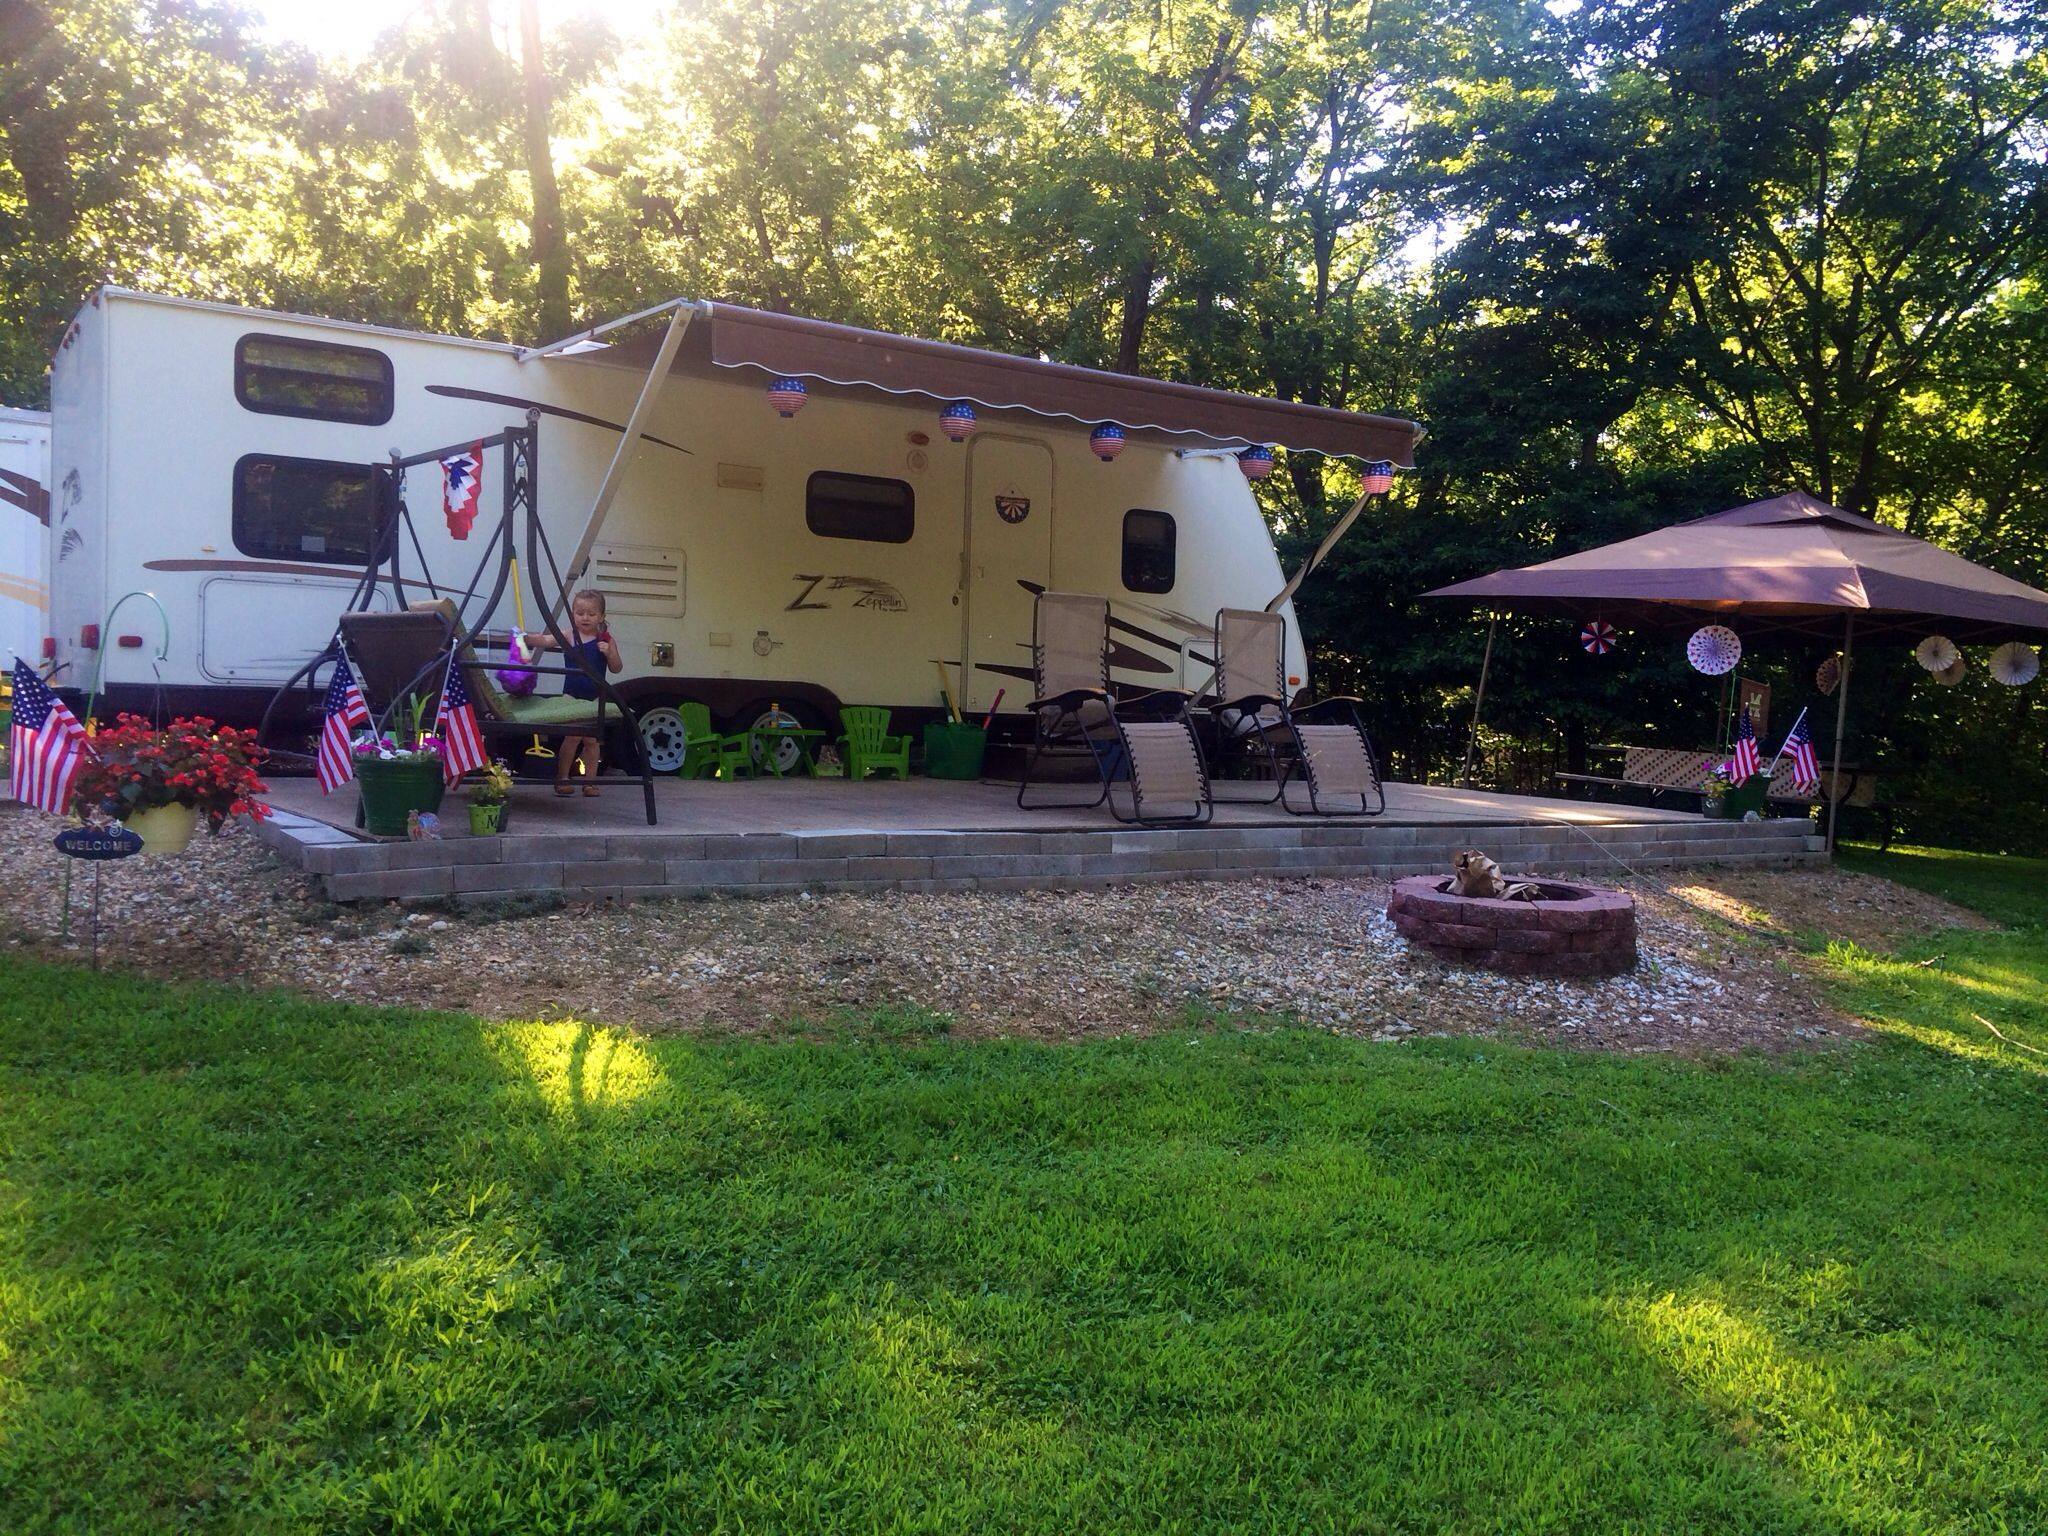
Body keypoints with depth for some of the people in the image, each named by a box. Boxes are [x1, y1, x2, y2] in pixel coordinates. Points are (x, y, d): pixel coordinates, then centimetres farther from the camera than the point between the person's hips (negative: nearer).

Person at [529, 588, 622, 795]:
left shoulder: (606, 640, 2)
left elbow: (616, 668, 1)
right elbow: (545, 641, -13)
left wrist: (609, 653, -18)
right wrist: (526, 638, -31)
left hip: (595, 698, 1)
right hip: (572, 695, -1)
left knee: (591, 739, 5)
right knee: (573, 735, -9)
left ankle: (590, 780, 12)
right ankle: (562, 778, 4)